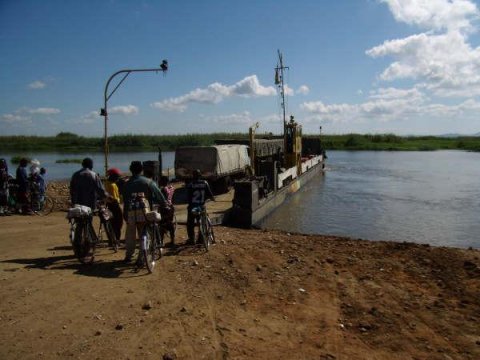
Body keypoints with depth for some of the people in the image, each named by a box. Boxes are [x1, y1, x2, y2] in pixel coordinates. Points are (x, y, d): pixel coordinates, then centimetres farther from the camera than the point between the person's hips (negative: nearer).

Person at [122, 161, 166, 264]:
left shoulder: (127, 184, 9)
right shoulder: (148, 182, 4)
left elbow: (125, 200, 8)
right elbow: (158, 195, 1)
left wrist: (125, 215, 11)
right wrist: (164, 205, 10)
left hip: (131, 213, 2)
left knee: (130, 235, 15)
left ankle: (128, 256, 24)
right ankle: (141, 259, 6)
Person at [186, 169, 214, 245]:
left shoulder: (190, 185, -11)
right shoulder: (205, 183, -4)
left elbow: (188, 196, -8)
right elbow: (210, 194, -2)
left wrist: (189, 202, 9)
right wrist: (213, 198, 17)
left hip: (192, 206, -3)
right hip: (202, 206, 3)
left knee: (190, 223, 9)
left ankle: (191, 239, 7)